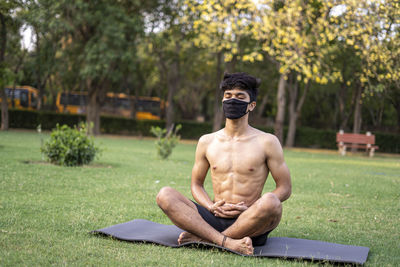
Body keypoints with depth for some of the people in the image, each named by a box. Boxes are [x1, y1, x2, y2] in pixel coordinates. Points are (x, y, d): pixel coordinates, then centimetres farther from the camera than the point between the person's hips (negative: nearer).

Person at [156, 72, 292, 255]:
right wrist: (211, 207, -6)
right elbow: (196, 184, 18)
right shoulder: (207, 142, 12)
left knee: (270, 202, -36)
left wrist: (249, 209, -13)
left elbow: (285, 188, 2)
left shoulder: (267, 142, 2)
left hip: (250, 225, -2)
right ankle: (228, 243, -34)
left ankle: (204, 238, -22)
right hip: (215, 219, 3)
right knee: (165, 195, -20)